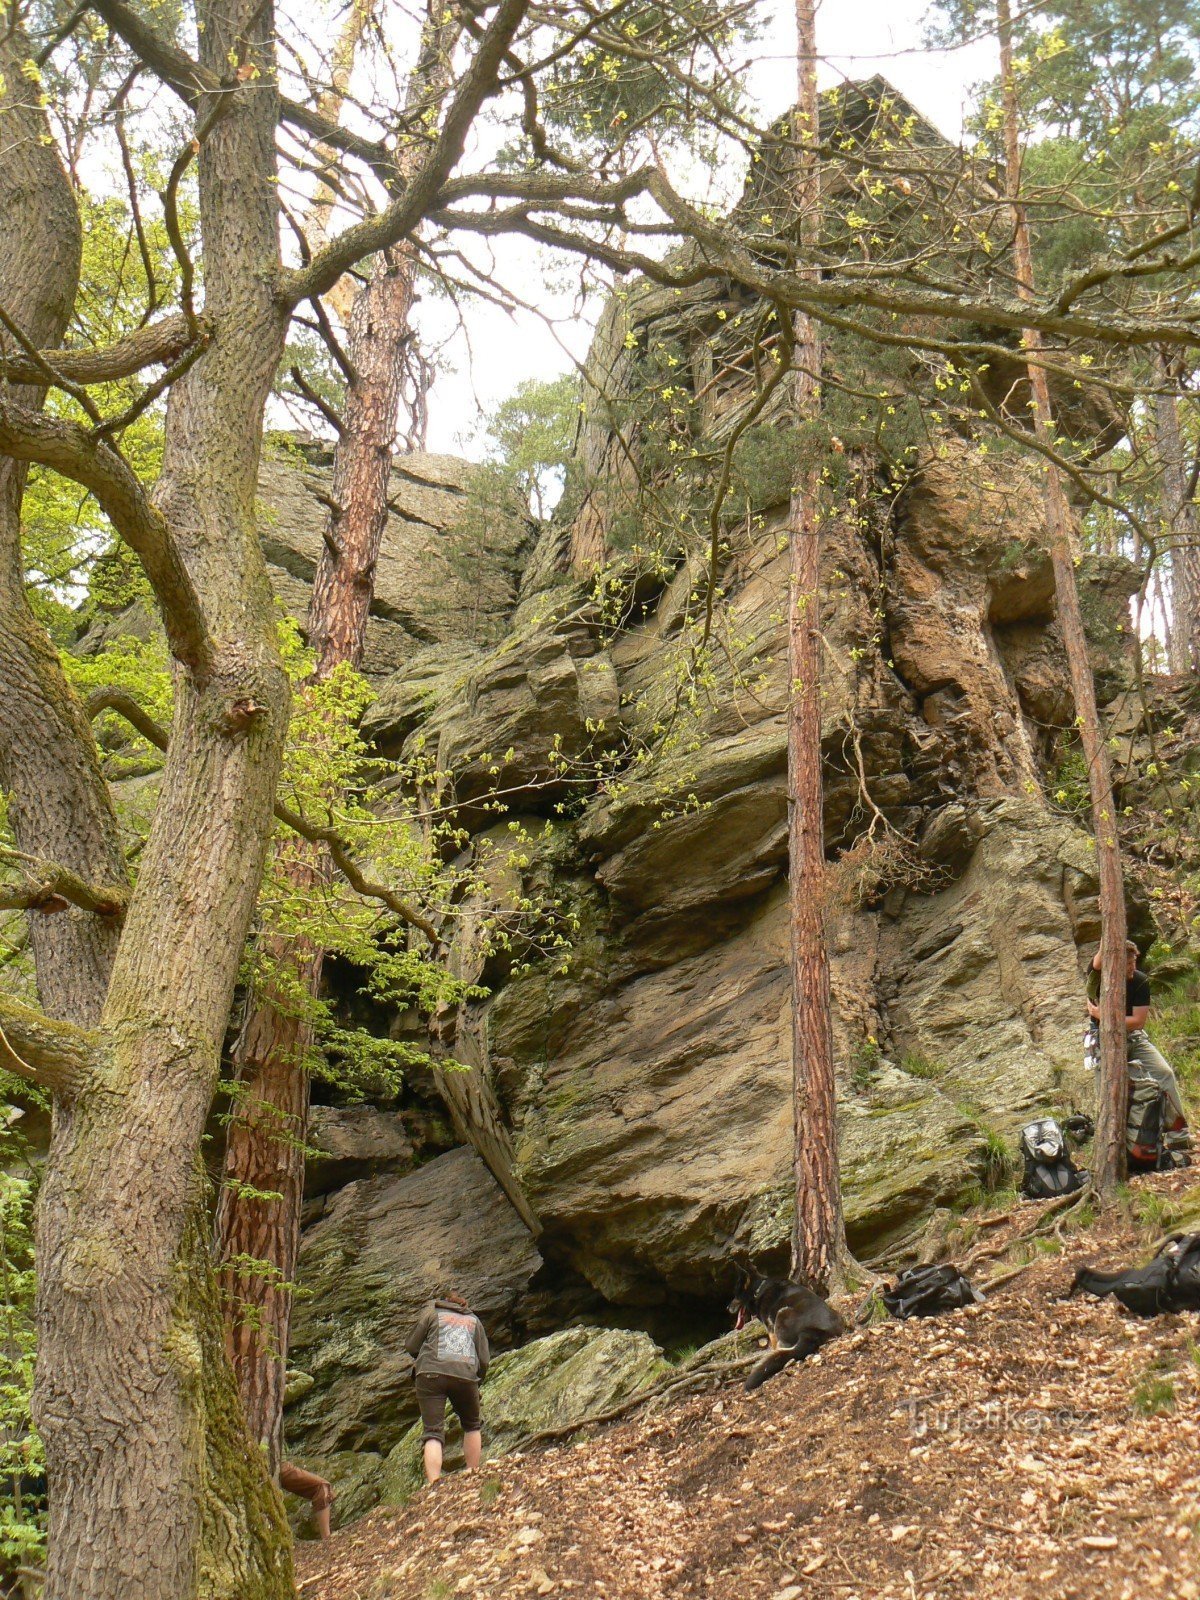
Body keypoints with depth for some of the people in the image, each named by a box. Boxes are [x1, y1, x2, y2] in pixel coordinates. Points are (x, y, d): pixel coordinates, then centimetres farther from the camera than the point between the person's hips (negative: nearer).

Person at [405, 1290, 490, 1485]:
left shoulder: (431, 1312, 20)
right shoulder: (474, 1320, 25)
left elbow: (411, 1346, 14)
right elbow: (484, 1359, 17)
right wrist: (477, 1381, 31)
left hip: (432, 1374, -2)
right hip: (466, 1376, 2)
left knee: (432, 1431, -5)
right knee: (472, 1426, 24)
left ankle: (434, 1484, -21)